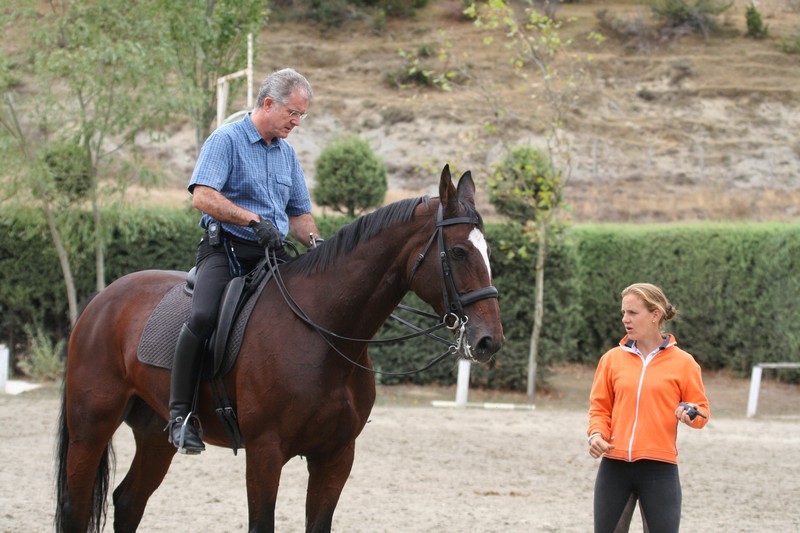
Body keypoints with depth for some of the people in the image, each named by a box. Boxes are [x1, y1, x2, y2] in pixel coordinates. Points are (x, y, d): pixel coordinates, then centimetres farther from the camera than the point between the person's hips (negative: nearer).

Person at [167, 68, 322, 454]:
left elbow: (299, 213, 24)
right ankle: (181, 414, -24)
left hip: (272, 254, 7)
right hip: (225, 248, -7)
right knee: (203, 317, -30)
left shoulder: (287, 152, 19)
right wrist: (253, 219, -24)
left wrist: (315, 241, 3)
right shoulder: (226, 140, -3)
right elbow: (203, 196, -17)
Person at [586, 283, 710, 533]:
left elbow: (701, 410, 6)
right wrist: (597, 434, -7)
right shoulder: (612, 358, 7)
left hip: (659, 468, -3)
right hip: (614, 466, 3)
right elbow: (600, 407, 11)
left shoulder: (682, 362, 1)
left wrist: (691, 413, -16)